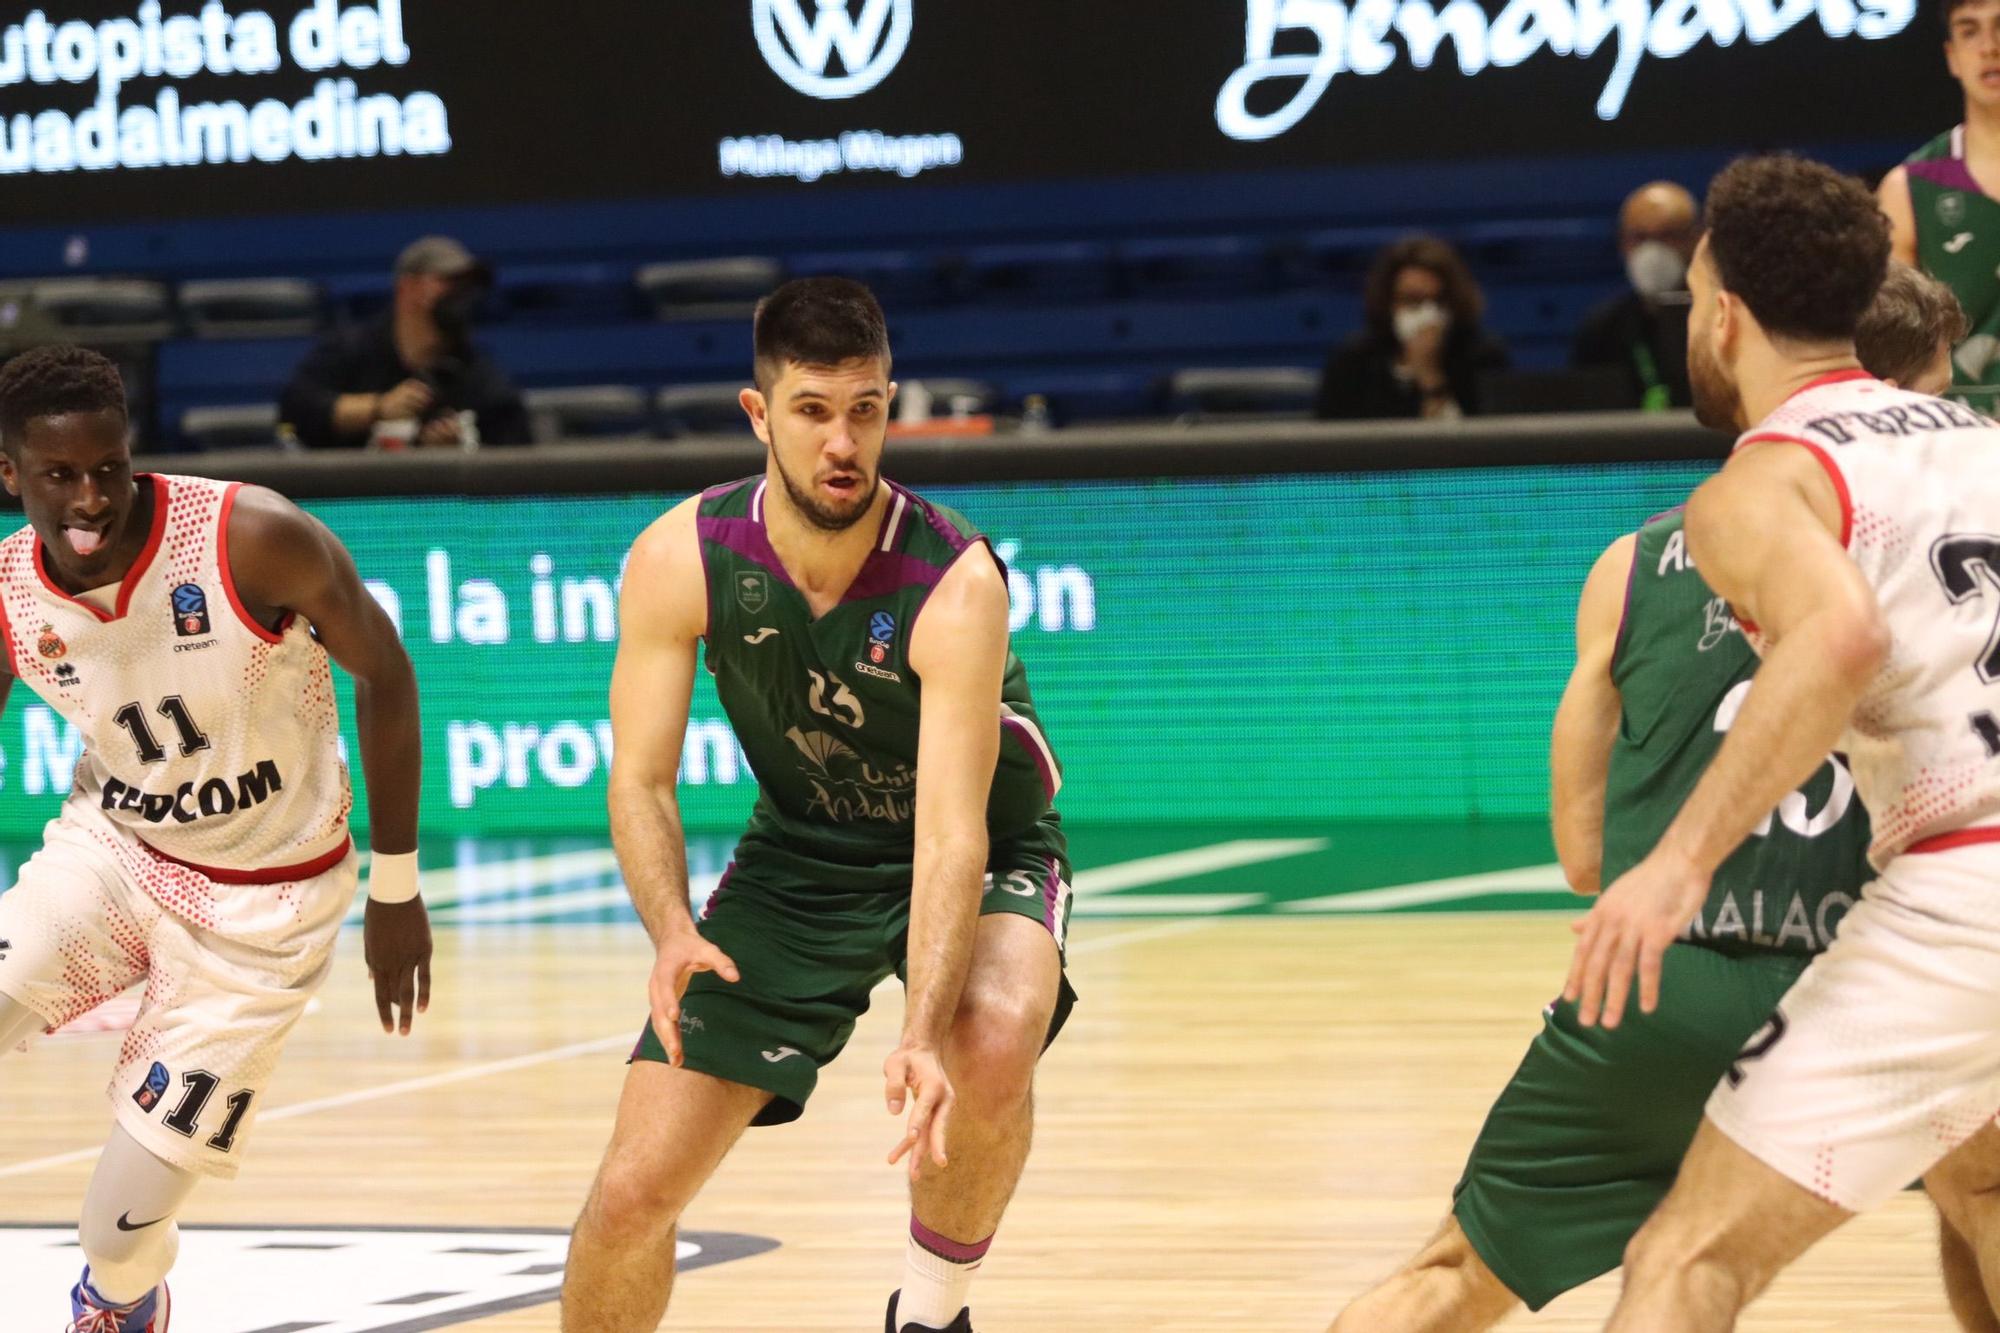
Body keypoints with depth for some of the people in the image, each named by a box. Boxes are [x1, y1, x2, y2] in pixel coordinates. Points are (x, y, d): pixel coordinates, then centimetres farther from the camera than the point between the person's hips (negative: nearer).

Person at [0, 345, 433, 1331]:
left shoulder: (251, 538, -25)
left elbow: (383, 671, -11)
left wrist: (396, 891, -7)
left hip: (261, 904, -3)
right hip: (112, 845, 3)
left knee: (122, 1228, -6)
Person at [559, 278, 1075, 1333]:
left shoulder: (954, 584, -30)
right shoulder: (683, 560, -20)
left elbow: (953, 830, -35)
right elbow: (641, 779, -13)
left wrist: (923, 1032, -49)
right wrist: (672, 930, -33)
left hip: (980, 855, -3)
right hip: (797, 856, 3)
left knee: (991, 1054, -37)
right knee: (632, 1194, -6)